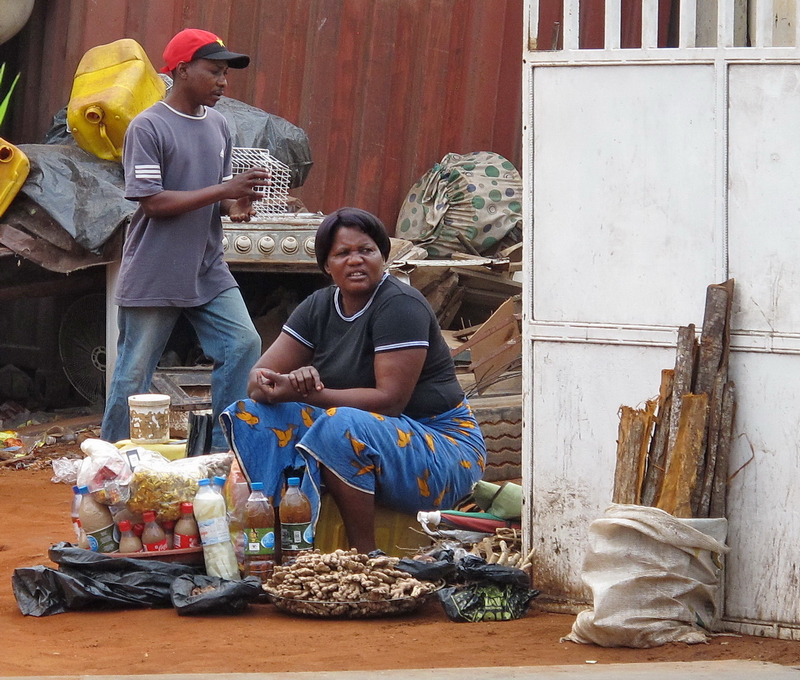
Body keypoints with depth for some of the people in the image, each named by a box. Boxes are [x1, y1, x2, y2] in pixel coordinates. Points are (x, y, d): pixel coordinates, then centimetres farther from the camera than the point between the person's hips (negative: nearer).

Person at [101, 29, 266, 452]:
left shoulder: (217, 126, 8)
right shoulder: (148, 127, -12)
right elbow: (153, 202, -18)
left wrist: (235, 206, -8)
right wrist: (223, 191, -21)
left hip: (208, 272, 6)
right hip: (153, 277, -6)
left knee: (244, 344, -5)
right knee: (134, 372, 0)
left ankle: (223, 447, 5)